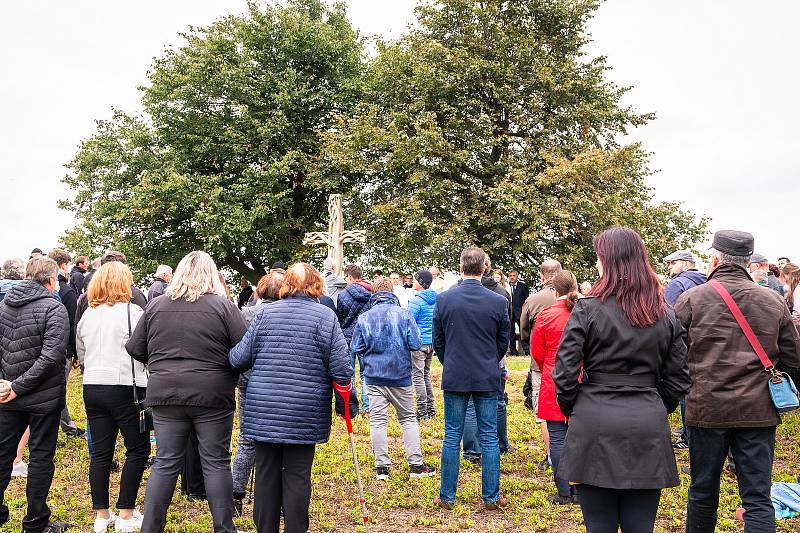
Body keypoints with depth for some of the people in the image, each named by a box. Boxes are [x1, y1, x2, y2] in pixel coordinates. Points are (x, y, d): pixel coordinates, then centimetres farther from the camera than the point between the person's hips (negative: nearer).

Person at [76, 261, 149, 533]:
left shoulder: (87, 314, 8)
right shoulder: (132, 312, -11)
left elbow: (81, 354, 18)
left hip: (92, 388, 6)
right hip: (125, 387, -6)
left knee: (100, 452, 10)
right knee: (138, 449, 5)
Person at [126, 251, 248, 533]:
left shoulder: (156, 305, 3)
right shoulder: (223, 306, -7)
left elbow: (135, 349, 9)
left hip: (165, 394, 3)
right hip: (212, 396, -3)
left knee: (165, 463, 11)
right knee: (216, 463, 7)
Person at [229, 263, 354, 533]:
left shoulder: (266, 313, 4)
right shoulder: (326, 316, -3)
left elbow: (239, 359, 3)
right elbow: (340, 367, -7)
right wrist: (347, 406, 4)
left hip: (263, 409, 3)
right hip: (305, 413, -2)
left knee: (266, 473, 12)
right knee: (297, 476, 5)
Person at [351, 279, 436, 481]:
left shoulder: (364, 317, -4)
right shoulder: (403, 314, -8)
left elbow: (356, 348, -1)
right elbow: (416, 344, -10)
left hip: (374, 375, 1)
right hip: (400, 375, 0)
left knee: (377, 420, 5)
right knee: (408, 418, 11)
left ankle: (381, 466, 6)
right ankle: (416, 464, 13)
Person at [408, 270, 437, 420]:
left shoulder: (417, 300, -14)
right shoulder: (435, 299, 10)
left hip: (419, 342, -8)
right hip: (431, 341, 8)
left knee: (417, 375, -4)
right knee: (426, 374, 17)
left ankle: (422, 411, -5)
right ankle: (431, 409, 20)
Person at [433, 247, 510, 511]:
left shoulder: (443, 299, -6)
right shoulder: (499, 302, -6)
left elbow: (437, 342, 3)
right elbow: (503, 343, 5)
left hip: (454, 378, 0)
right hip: (488, 379, 0)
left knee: (452, 438, 7)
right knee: (489, 437, 8)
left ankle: (447, 496, 14)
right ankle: (491, 497, 14)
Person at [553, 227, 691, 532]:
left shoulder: (587, 309, -7)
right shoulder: (666, 316, 6)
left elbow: (565, 372, -7)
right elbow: (677, 380, 9)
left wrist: (570, 409, 9)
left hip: (595, 424, -3)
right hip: (648, 428, 4)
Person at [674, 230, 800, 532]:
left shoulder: (690, 299, -6)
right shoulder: (774, 302, 0)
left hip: (706, 408, -1)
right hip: (758, 411, 1)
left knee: (703, 492, 15)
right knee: (758, 499, 5)